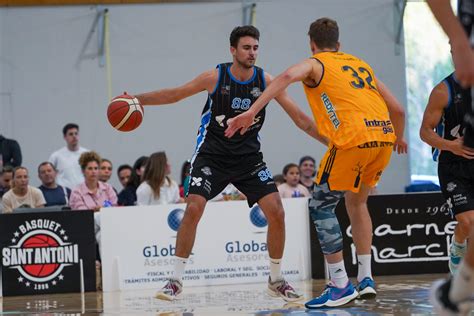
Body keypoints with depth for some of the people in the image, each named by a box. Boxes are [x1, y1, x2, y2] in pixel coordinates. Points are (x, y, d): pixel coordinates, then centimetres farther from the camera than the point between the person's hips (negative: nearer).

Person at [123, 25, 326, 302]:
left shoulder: (266, 81, -9)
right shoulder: (215, 77, -12)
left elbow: (301, 119, -5)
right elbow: (175, 94, 0)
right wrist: (138, 99, -8)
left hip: (249, 157, 2)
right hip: (212, 153, -2)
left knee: (277, 213, -9)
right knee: (193, 209, -18)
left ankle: (276, 280, 9)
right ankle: (176, 280, -5)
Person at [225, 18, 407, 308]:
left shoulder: (315, 64, 12)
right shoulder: (361, 64, 28)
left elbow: (288, 76, -12)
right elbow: (397, 109, 28)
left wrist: (252, 112, -18)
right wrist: (399, 137, 49)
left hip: (353, 139, -6)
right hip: (383, 136, 6)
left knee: (321, 206, 5)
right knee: (357, 201, 26)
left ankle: (340, 285, 0)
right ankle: (366, 279, 22)